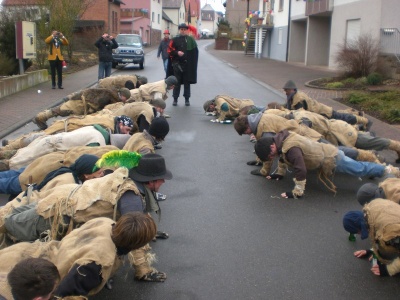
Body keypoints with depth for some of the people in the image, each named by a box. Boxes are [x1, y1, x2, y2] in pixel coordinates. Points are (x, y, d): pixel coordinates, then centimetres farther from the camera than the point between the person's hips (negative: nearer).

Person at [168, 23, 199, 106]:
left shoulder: (191, 40, 5)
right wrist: (177, 52, -15)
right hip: (177, 64, 0)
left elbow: (195, 52, 6)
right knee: (177, 82, 4)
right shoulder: (175, 40, 4)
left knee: (187, 82, 7)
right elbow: (170, 50, 1)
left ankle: (187, 99, 15)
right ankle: (175, 99, 11)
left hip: (188, 65, 1)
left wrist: (192, 62, -2)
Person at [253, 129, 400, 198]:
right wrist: (279, 173, 19)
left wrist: (297, 192, -29)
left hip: (331, 159, -9)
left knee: (360, 169, 6)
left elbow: (301, 171, -36)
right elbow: (283, 157, 16)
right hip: (326, 149, 9)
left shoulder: (291, 148, -33)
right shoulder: (281, 138, -4)